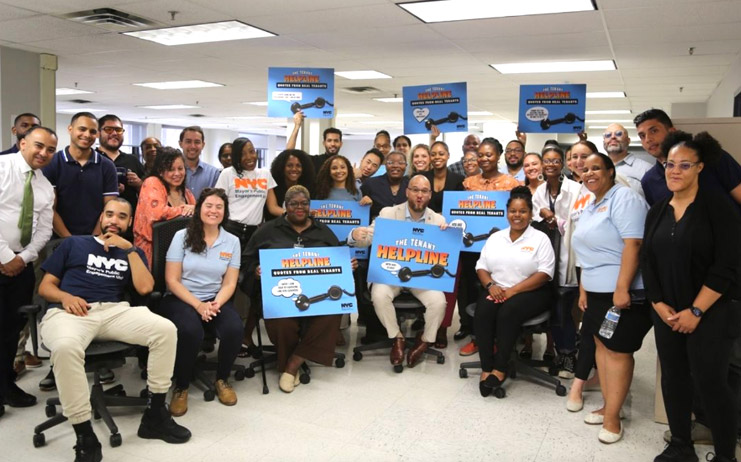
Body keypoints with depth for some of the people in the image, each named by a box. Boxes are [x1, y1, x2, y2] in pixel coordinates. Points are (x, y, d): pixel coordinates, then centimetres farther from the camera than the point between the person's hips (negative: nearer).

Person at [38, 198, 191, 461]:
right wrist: (65, 297, -7)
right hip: (69, 311, -2)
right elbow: (45, 286, 16)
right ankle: (85, 437, -27)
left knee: (166, 330, -25)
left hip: (114, 311, 2)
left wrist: (129, 249, 3)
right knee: (65, 347, -39)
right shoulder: (73, 244, 22)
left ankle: (155, 414, -11)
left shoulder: (131, 252, 24)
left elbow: (145, 288, 5)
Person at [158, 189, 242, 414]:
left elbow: (229, 283, 5)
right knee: (191, 331, -35)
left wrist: (216, 304, -16)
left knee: (234, 329, -29)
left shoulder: (232, 241, 7)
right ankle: (181, 387, -8)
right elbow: (172, 280, -4)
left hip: (217, 300, 2)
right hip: (182, 299, -2)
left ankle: (223, 379, 1)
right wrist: (198, 305, -16)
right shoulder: (182, 236, 0)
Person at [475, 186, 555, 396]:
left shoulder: (540, 239, 0)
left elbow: (544, 274, -9)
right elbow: (481, 267, 12)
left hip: (530, 292, -3)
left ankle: (500, 369, -19)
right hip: (497, 290, 3)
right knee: (482, 313, -28)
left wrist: (512, 291, -18)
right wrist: (490, 285, -11)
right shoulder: (495, 237, 14)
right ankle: (486, 368, -20)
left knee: (508, 312, -33)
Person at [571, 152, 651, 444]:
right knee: (602, 345, 12)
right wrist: (583, 289, 18)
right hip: (598, 292, 9)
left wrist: (622, 288, -26)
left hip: (623, 292, -9)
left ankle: (612, 416, 7)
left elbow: (633, 243, -21)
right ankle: (609, 406, 24)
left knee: (618, 351, -2)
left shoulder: (624, 198, -11)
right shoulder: (589, 208, 17)